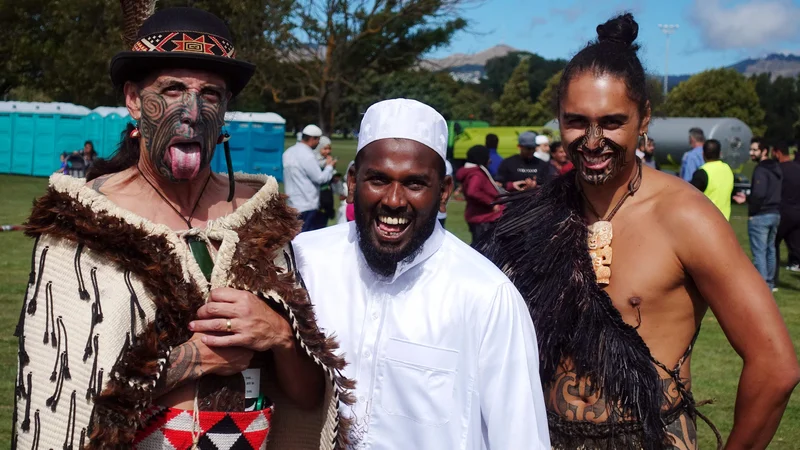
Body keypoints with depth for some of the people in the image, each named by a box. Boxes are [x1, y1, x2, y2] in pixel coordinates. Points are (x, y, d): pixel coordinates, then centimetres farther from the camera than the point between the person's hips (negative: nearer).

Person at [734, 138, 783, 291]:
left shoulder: (761, 170, -17)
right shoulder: (777, 169, 12)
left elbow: (759, 194, -27)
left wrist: (752, 210, -10)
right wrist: (747, 198, 12)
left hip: (760, 216, -9)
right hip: (775, 214, 9)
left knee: (759, 252, -5)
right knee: (770, 249, 17)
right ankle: (770, 283, 26)